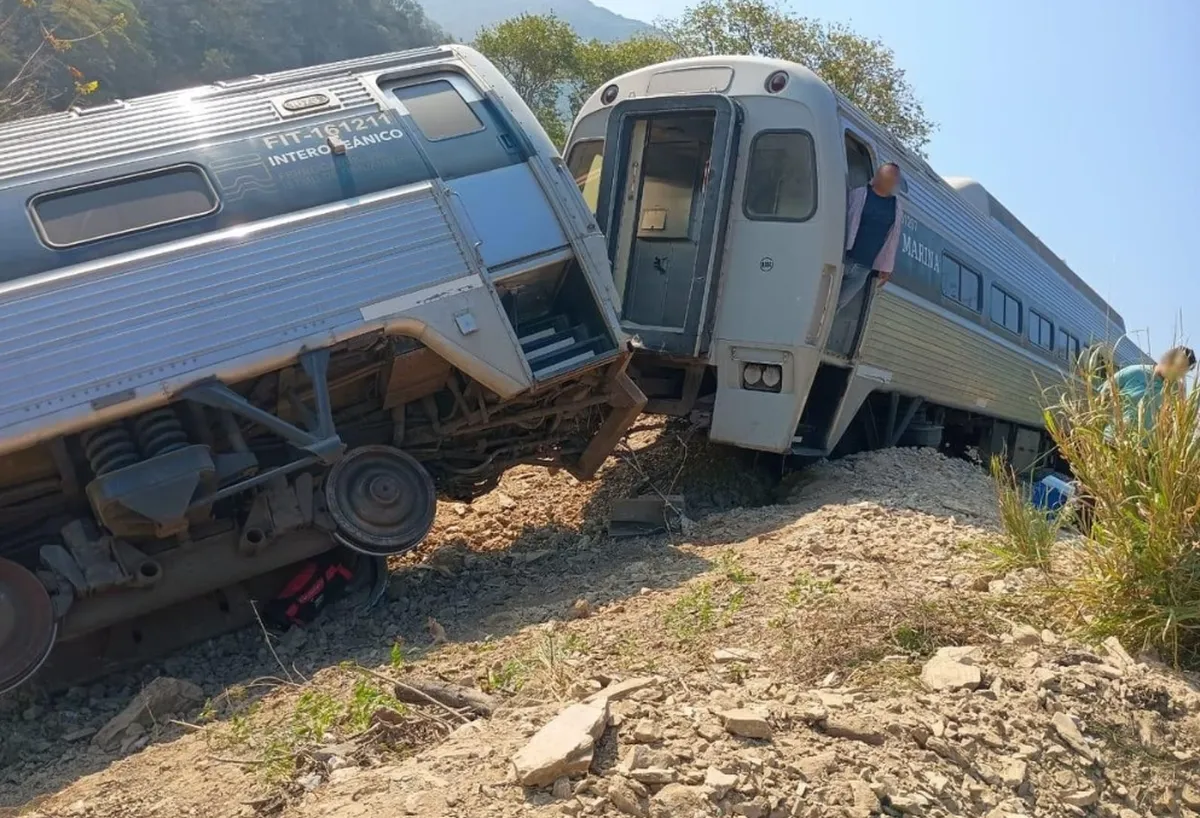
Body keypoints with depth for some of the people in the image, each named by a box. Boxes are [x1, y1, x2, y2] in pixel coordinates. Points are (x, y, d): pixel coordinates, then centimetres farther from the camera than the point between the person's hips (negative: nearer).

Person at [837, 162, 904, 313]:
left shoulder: (897, 208, 10)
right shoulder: (858, 195, 0)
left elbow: (892, 240, 13)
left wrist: (886, 267, 10)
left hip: (863, 268, 3)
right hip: (841, 259, -3)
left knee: (836, 307, 3)